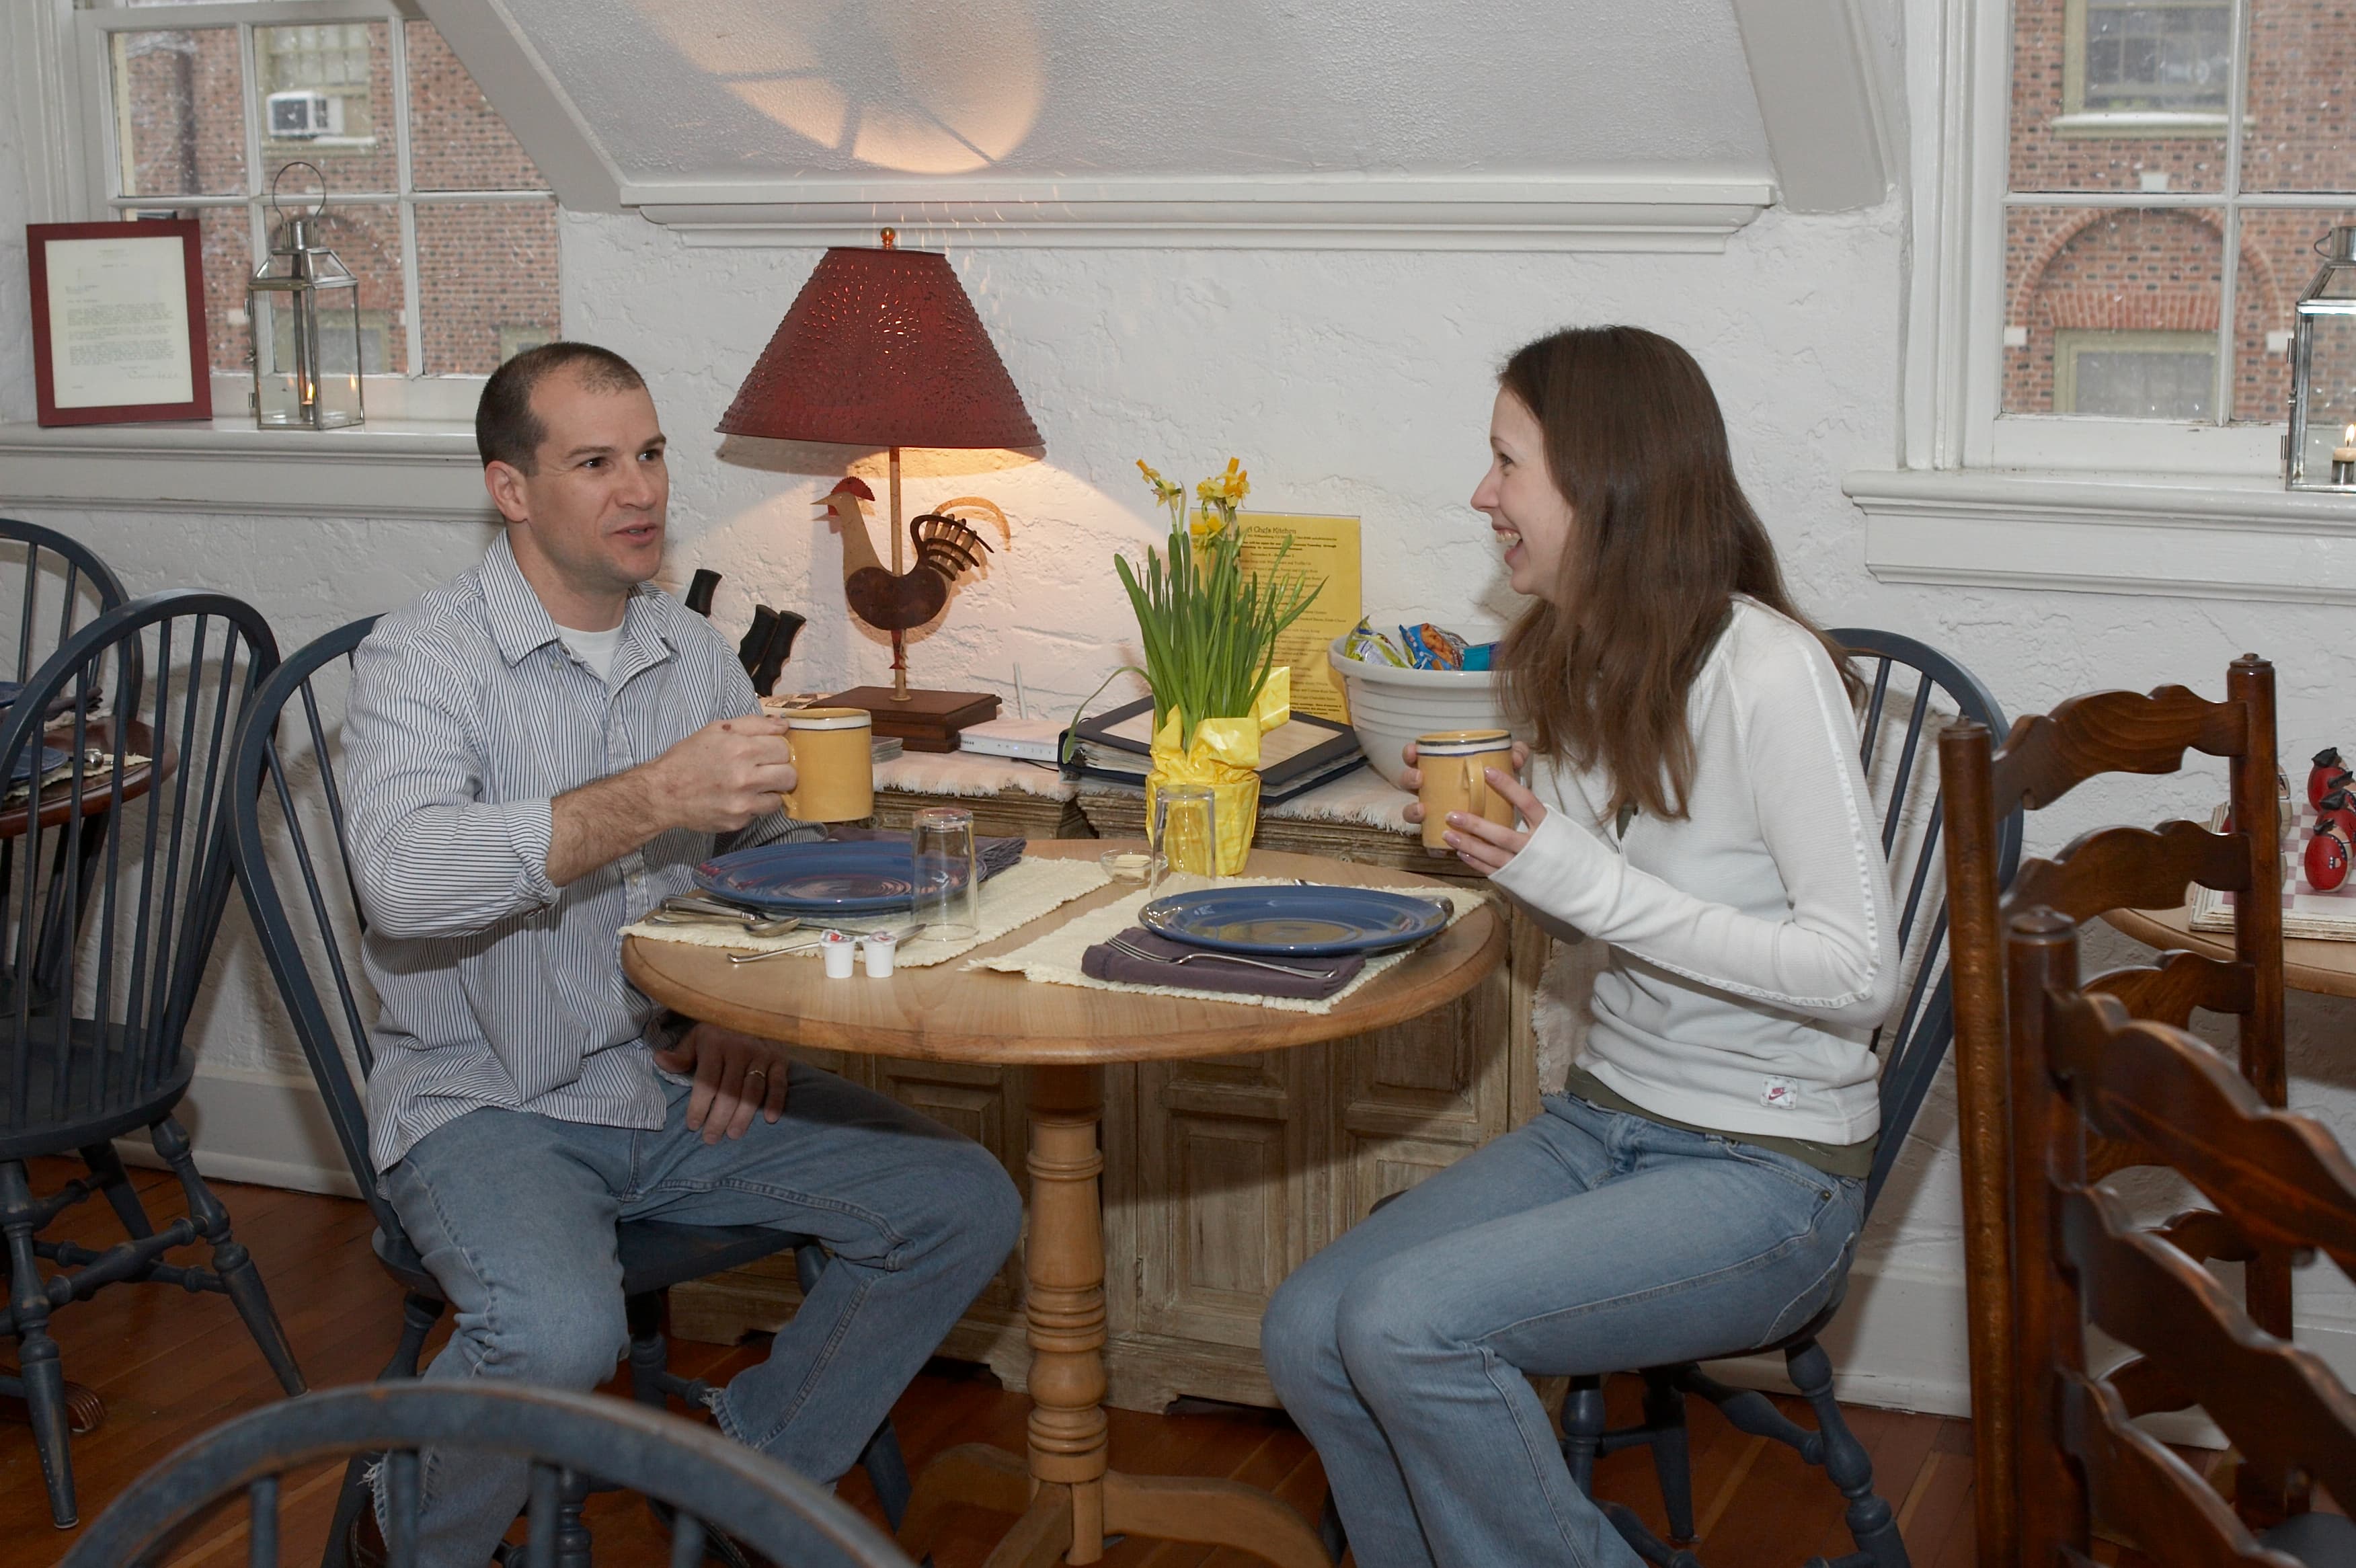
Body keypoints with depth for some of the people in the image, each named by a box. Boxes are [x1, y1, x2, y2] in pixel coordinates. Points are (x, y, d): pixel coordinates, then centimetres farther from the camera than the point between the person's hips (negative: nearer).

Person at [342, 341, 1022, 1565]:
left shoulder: (696, 654, 8)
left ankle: (750, 1464, 13)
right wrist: (654, 799, -37)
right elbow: (401, 876, -30)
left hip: (681, 1085, 6)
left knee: (965, 1207, -6)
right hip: (485, 1101, -6)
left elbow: (772, 854, 18)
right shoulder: (422, 660, -11)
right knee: (559, 1329, -33)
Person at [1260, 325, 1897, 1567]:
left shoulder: (1768, 672, -18)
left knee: (1407, 1323, -25)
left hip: (1765, 1171, -8)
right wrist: (1483, 829, -2)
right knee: (1306, 1330, -9)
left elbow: (1855, 974, -21)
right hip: (1601, 1121, 8)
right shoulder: (1568, 660, 7)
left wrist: (1586, 881, -25)